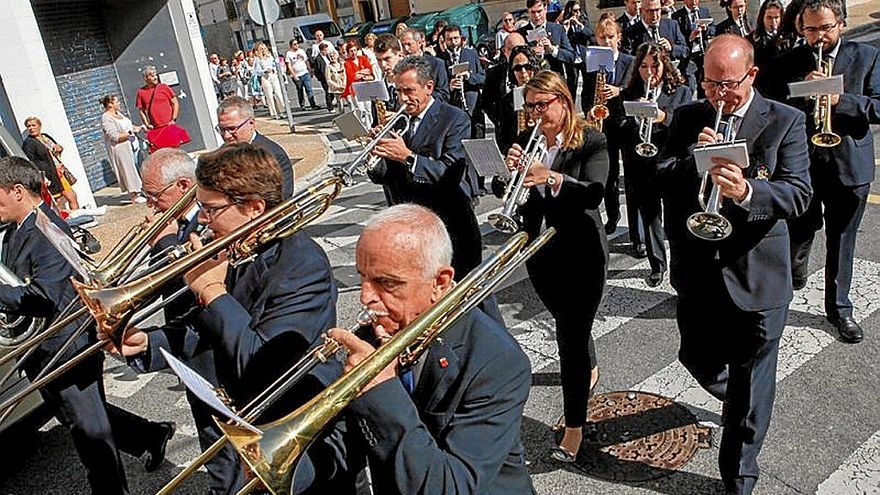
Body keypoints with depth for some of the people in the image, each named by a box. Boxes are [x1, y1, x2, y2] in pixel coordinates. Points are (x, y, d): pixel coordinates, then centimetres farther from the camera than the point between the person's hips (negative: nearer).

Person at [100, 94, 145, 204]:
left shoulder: (117, 113, 9)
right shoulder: (106, 119, -18)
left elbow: (127, 125, 25)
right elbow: (115, 137, -25)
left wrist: (138, 127, 10)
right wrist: (131, 132, -23)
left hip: (131, 145, 9)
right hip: (120, 149, -9)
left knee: (138, 167, 13)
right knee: (128, 170, -2)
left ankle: (139, 190, 27)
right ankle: (134, 196, 6)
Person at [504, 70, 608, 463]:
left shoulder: (591, 142, -10)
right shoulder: (525, 141, 3)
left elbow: (593, 194, -25)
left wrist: (553, 177, -41)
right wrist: (509, 171, -21)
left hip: (581, 251, -5)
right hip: (540, 250, 5)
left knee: (572, 333, -5)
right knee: (568, 323, 23)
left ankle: (575, 426, 7)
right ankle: (589, 370, 53)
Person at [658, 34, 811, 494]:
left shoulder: (786, 122, -6)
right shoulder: (688, 118, 3)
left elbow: (798, 194, -15)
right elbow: (659, 180, -3)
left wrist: (746, 191, -34)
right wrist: (694, 157, -21)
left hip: (756, 275, -3)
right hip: (697, 270, 3)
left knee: (751, 386, 8)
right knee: (698, 361, 19)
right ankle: (737, 400, 54)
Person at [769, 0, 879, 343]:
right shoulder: (789, 63, 2)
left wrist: (840, 99, -21)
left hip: (848, 164, 0)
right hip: (800, 162, 0)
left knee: (841, 240, 10)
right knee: (800, 232, 5)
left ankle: (839, 308, 26)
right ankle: (795, 265, 40)